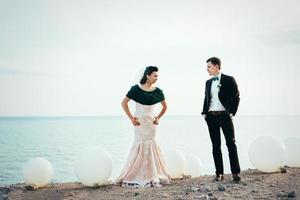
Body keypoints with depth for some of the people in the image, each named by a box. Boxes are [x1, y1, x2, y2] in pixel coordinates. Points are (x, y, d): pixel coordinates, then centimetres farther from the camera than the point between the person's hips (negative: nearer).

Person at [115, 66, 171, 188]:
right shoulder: (136, 89, -6)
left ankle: (151, 176, 15)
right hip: (139, 122, -3)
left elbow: (164, 106, 18)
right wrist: (131, 118, -6)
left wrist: (158, 118, 8)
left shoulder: (157, 91, 4)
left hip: (151, 122, 3)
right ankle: (136, 177, 8)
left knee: (150, 145, 5)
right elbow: (124, 103, -2)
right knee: (139, 145, -3)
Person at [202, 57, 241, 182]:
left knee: (231, 144, -3)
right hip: (211, 117, 5)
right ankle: (219, 173, 12)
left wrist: (232, 113, -9)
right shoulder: (208, 82, 14)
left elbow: (236, 97, -3)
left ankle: (235, 172, 3)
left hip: (224, 116, -5)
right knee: (216, 146, 6)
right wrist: (204, 113, 8)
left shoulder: (229, 80, -2)